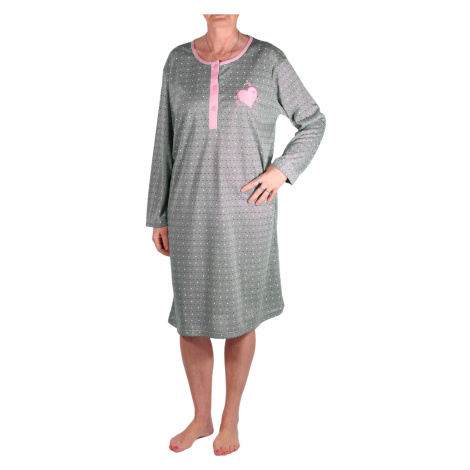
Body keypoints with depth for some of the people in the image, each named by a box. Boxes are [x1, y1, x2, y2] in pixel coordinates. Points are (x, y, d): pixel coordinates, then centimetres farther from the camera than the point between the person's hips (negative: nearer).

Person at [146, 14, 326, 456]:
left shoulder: (269, 60, -3)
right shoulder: (179, 60, 5)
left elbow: (313, 122, 6)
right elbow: (166, 143, 6)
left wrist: (282, 170, -11)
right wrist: (158, 217, 5)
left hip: (246, 212, -2)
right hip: (192, 212, 3)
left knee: (238, 315, 9)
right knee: (190, 316, 9)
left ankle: (231, 418, 31)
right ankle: (201, 418, 31)